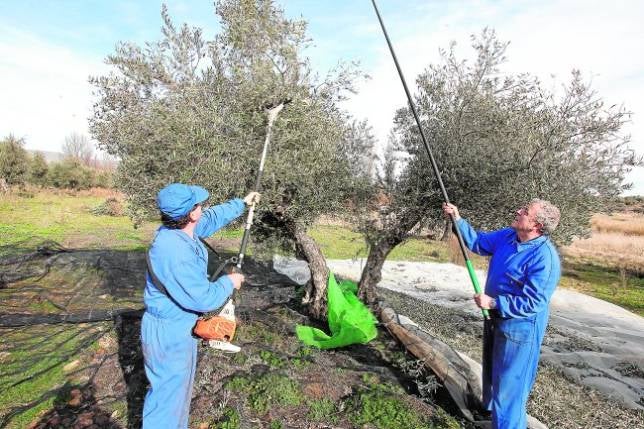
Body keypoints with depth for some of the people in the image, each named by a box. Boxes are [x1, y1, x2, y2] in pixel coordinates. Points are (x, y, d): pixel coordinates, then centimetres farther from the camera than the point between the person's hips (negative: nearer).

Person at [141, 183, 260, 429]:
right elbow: (203, 298, -29)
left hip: (181, 326, 10)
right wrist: (229, 282, -12)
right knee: (168, 393, 10)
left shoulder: (182, 228, -7)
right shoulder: (174, 252, -35)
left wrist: (242, 203, 20)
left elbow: (212, 218, 13)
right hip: (168, 333, -10)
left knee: (180, 386, 27)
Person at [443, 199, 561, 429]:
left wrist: (493, 303, -27)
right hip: (496, 319, 9)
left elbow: (533, 302, -28)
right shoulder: (507, 236, -4)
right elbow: (477, 242, 8)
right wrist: (458, 220, -2)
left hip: (519, 328, -9)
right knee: (492, 372, 28)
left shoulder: (545, 257, -28)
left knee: (509, 383, 7)